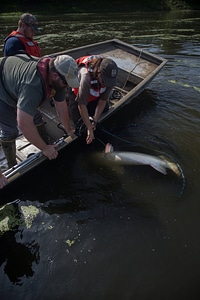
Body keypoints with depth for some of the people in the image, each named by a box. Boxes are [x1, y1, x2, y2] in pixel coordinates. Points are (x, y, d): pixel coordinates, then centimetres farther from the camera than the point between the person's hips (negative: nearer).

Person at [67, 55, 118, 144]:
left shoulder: (109, 77, -32)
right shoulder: (86, 76, -45)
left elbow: (103, 100, -22)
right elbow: (82, 105, -40)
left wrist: (94, 121, -27)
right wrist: (89, 129, -38)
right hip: (77, 92, -4)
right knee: (79, 120, -6)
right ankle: (69, 100, 17)